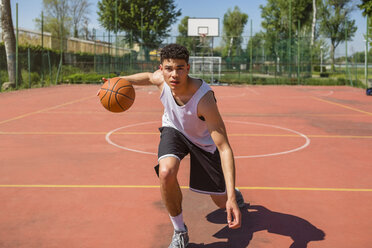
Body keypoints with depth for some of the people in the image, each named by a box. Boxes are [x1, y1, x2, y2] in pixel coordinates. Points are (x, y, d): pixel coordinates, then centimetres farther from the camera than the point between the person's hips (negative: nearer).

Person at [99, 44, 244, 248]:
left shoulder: (204, 98, -41)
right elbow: (148, 76, 3)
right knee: (166, 173, -32)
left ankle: (231, 193, 49)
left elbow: (224, 148, -43)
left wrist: (231, 197, -49)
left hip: (203, 141, -2)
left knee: (222, 202, 6)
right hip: (174, 130, 2)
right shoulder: (161, 79, -27)